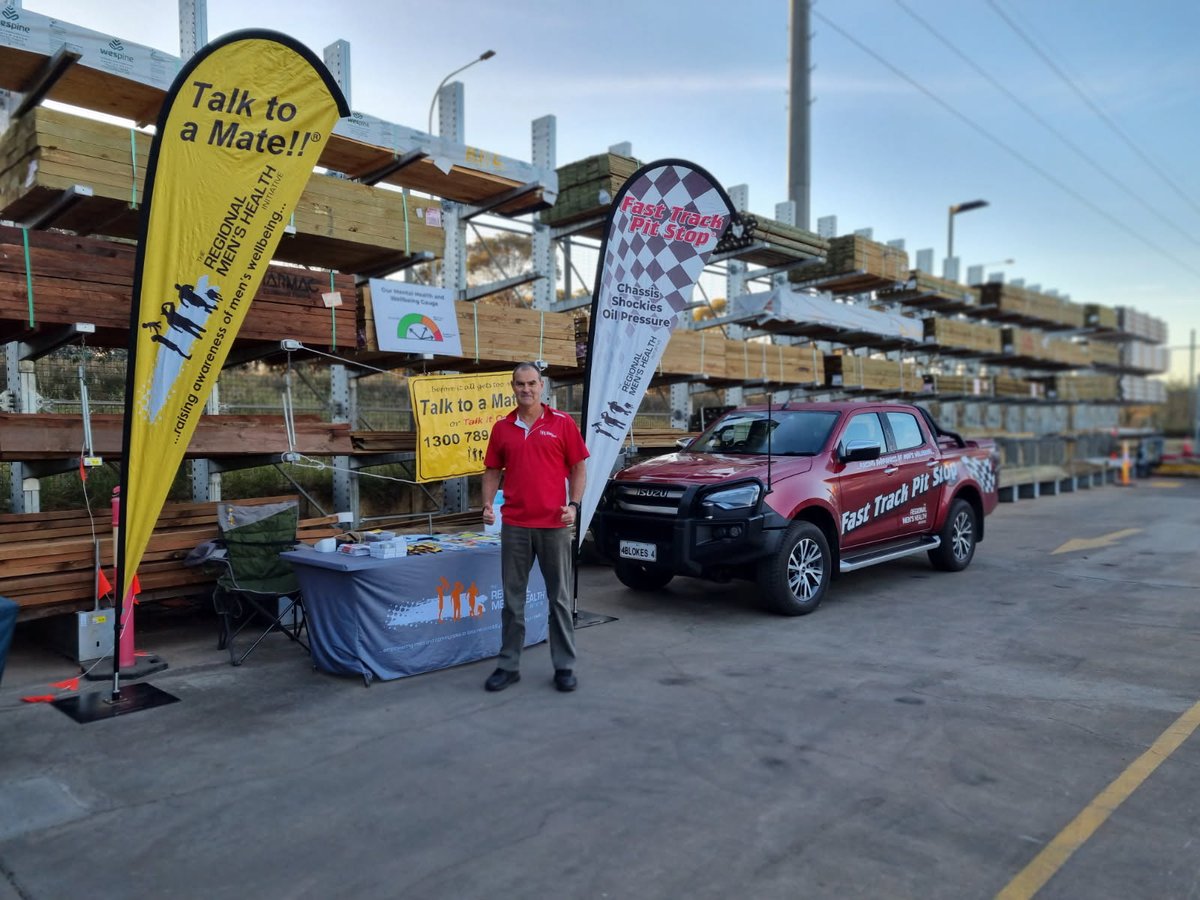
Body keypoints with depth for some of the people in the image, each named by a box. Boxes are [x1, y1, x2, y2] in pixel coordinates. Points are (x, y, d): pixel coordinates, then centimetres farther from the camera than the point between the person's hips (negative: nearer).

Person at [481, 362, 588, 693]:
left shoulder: (562, 423, 0)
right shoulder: (502, 428, 7)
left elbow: (578, 468, 2)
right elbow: (493, 471, 12)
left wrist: (574, 504, -10)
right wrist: (488, 504, -3)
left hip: (554, 524, -2)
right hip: (514, 525, 2)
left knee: (559, 598, 7)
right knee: (512, 599, 9)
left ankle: (564, 666, 18)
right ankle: (508, 665, 20)